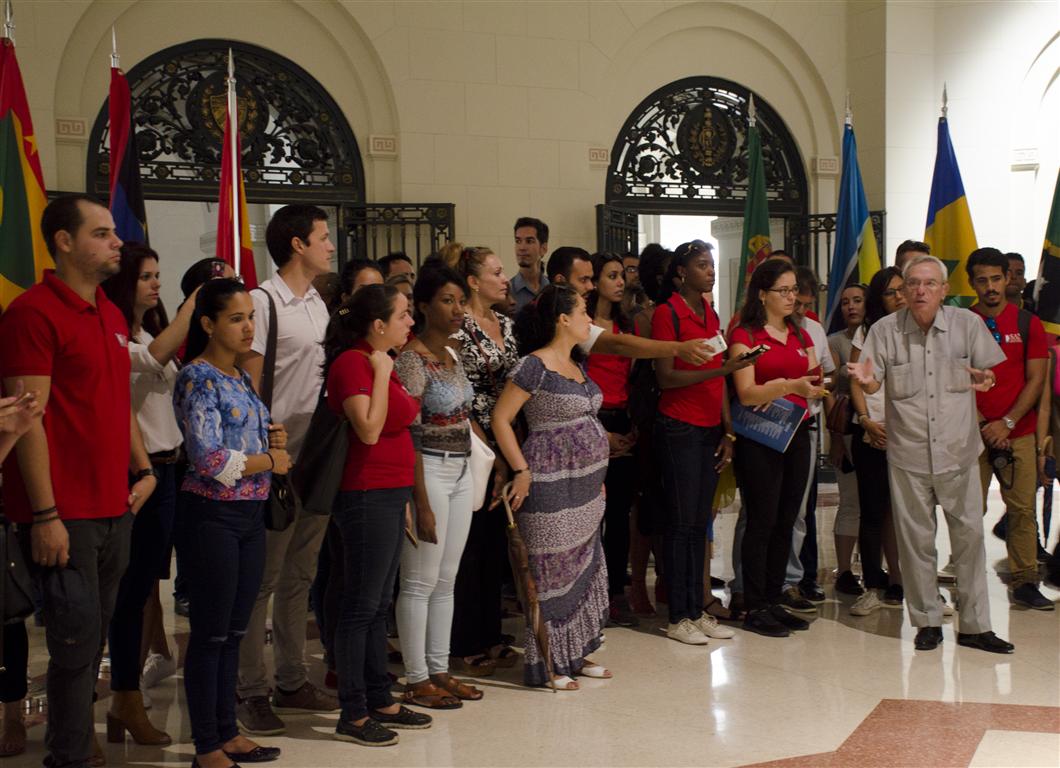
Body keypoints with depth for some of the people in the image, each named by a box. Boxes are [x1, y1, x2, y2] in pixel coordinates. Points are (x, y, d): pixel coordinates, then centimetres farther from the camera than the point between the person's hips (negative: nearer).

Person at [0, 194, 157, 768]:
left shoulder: (111, 316, 15)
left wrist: (143, 470, 12)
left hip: (114, 507, 8)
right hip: (64, 515, -8)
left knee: (92, 636, 14)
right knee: (77, 638, -4)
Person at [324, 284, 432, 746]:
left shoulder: (379, 362, 15)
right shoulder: (353, 362, -14)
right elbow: (369, 430, -24)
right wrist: (381, 373, -20)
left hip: (389, 496, 10)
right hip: (367, 496, -10)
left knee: (379, 604, 14)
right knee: (362, 605, -3)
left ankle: (379, 701, 24)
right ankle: (353, 715, 5)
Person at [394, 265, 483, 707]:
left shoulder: (451, 355, 12)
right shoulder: (411, 359, -13)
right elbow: (408, 434, -17)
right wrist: (422, 503, -19)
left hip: (461, 472, 8)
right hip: (429, 471, -8)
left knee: (446, 581, 13)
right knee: (420, 582, 0)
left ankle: (439, 670, 22)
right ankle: (416, 681, 9)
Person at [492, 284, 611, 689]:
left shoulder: (576, 366, 13)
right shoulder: (534, 366, -14)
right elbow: (500, 417, -16)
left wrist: (597, 476, 19)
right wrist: (522, 471, -18)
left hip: (585, 485, 9)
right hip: (551, 486, -9)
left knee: (585, 566, 14)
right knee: (552, 571, -2)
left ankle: (575, 653, 26)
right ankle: (546, 664, 8)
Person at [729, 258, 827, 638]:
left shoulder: (801, 336, 15)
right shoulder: (745, 335, -5)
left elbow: (814, 385, 12)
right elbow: (747, 393, -14)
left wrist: (817, 386, -10)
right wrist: (791, 386, -26)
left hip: (797, 434, 6)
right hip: (759, 438, -6)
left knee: (786, 522, 9)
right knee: (762, 522, -4)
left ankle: (773, 601, 17)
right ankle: (754, 609, 3)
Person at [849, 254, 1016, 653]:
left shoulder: (967, 323, -2)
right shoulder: (885, 329, -2)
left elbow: (988, 372, 3)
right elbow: (873, 383, -1)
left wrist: (985, 379, -21)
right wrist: (865, 378, -25)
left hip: (959, 448, 0)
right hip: (908, 452, 0)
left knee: (970, 534, 5)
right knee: (916, 538, 7)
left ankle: (975, 625, 15)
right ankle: (927, 621, 20)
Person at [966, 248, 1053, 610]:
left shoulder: (1028, 324, 6)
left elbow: (1036, 380, 1)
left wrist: (1007, 423, -9)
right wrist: (981, 425, -8)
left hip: (1018, 432, 1)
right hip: (973, 432, -1)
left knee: (1022, 508, 0)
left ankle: (1024, 581, 8)